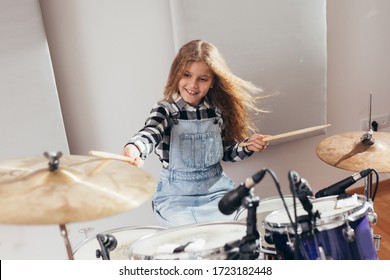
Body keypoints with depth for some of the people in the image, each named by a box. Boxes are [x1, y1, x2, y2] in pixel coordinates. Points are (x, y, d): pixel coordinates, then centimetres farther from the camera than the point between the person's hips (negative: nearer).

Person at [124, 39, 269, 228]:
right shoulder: (165, 110, -11)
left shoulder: (218, 111, 0)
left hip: (215, 190, 3)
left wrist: (247, 146, -8)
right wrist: (134, 148, -54)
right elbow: (150, 133, -32)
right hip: (175, 194, -2)